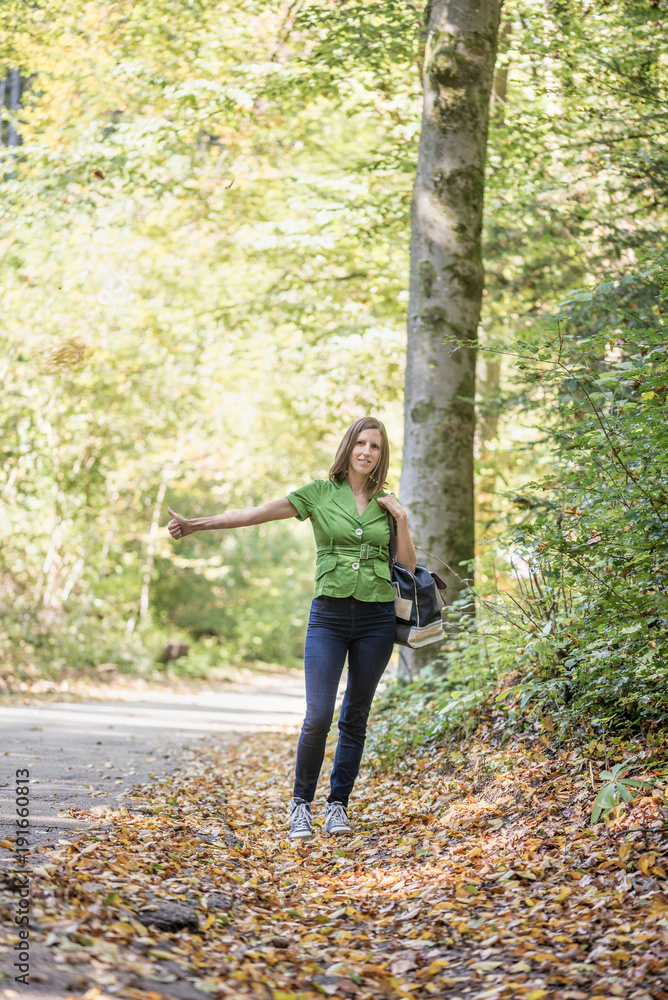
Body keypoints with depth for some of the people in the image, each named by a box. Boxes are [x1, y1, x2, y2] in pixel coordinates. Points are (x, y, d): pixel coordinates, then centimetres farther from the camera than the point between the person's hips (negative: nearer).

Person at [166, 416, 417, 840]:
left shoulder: (388, 503, 10)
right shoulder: (320, 493, 2)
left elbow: (409, 566, 10)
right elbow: (256, 514, -3)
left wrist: (401, 519, -2)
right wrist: (197, 524, -10)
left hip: (377, 618, 2)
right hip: (329, 614, -2)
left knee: (356, 717, 6)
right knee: (318, 715, -11)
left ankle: (339, 805, 17)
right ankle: (301, 804, 5)